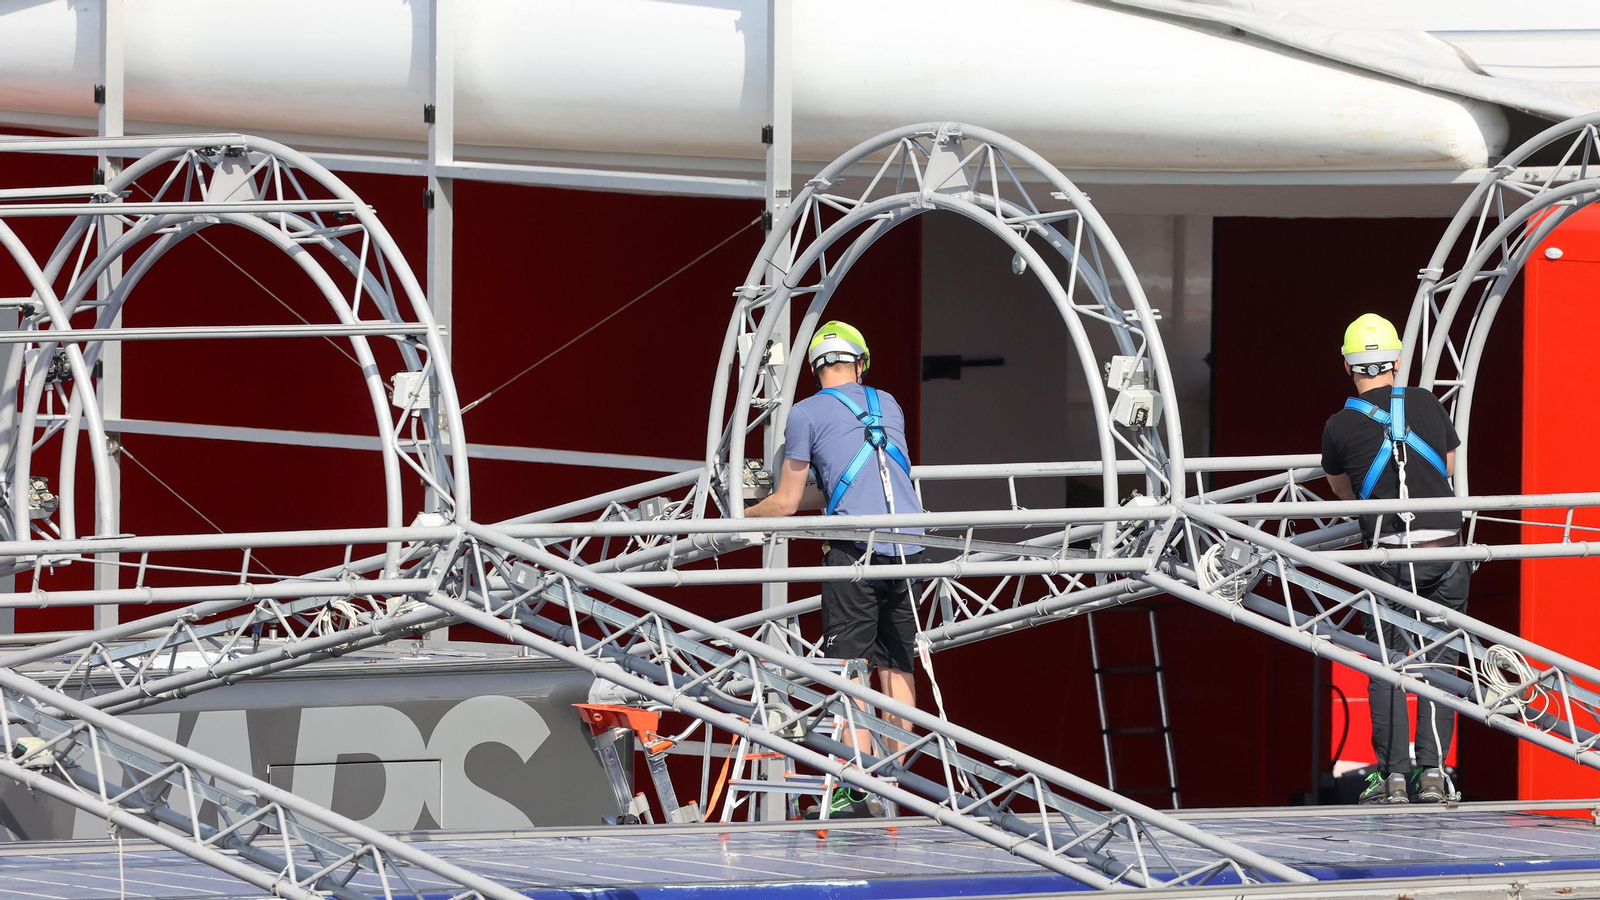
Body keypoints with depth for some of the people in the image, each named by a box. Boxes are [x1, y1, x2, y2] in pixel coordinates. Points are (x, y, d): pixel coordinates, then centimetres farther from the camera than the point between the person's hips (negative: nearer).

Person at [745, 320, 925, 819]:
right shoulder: (888, 405, 18)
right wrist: (818, 494, 41)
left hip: (855, 549, -5)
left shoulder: (807, 413, 3)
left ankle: (855, 791, -12)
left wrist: (739, 518, 23)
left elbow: (786, 503, 5)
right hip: (908, 546, 5)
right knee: (897, 666, 10)